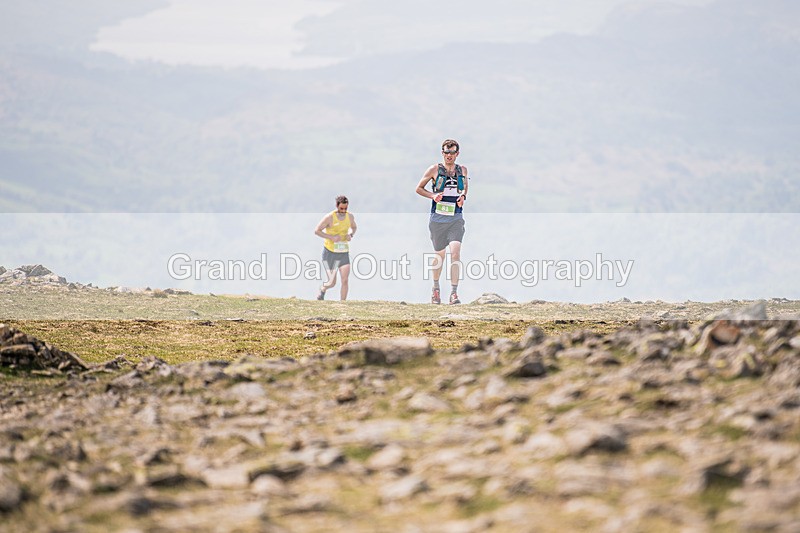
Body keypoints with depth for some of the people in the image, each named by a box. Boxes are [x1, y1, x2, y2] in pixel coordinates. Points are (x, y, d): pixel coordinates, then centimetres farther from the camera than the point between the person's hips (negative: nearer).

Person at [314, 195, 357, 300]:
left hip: (344, 253, 3)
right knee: (332, 283, 2)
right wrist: (332, 237, -20)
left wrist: (351, 235, -2)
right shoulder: (329, 217, -14)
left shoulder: (350, 216, 0)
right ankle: (322, 290, 37)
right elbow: (317, 231, -9)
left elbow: (354, 227, 21)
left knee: (345, 280, -12)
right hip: (330, 252, -3)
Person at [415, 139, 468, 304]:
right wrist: (433, 195, -9)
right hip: (438, 218, 0)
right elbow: (419, 188, 9)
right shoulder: (434, 170, 1)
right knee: (439, 255, 10)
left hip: (456, 218, 0)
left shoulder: (462, 170, 8)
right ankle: (436, 288, 34)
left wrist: (463, 195, 4)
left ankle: (454, 292, -21)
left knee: (455, 252, -17)